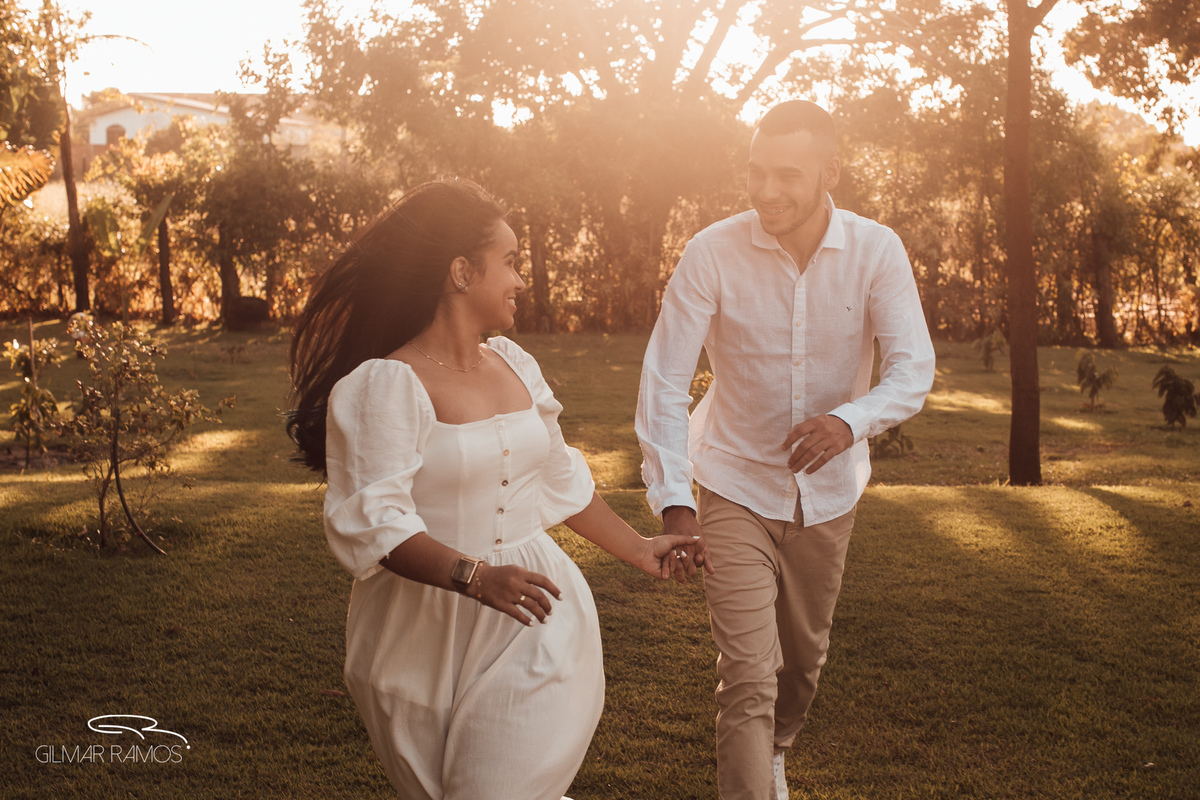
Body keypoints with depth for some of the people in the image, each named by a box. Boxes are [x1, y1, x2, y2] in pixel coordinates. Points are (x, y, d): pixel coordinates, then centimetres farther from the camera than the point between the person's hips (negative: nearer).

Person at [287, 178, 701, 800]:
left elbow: (560, 481, 20)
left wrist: (636, 548, 24)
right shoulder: (383, 386, -13)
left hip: (533, 627, 4)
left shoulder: (513, 365, 9)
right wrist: (475, 576, -33)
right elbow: (373, 523, -21)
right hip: (428, 634, -4)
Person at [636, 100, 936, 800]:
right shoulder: (712, 253, -17)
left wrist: (851, 420, -38)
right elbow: (664, 381, -17)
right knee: (748, 677, -11)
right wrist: (673, 499, -27)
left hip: (828, 492, 3)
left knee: (804, 658, 21)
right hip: (736, 487, -3)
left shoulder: (876, 251, -12)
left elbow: (914, 367, -16)